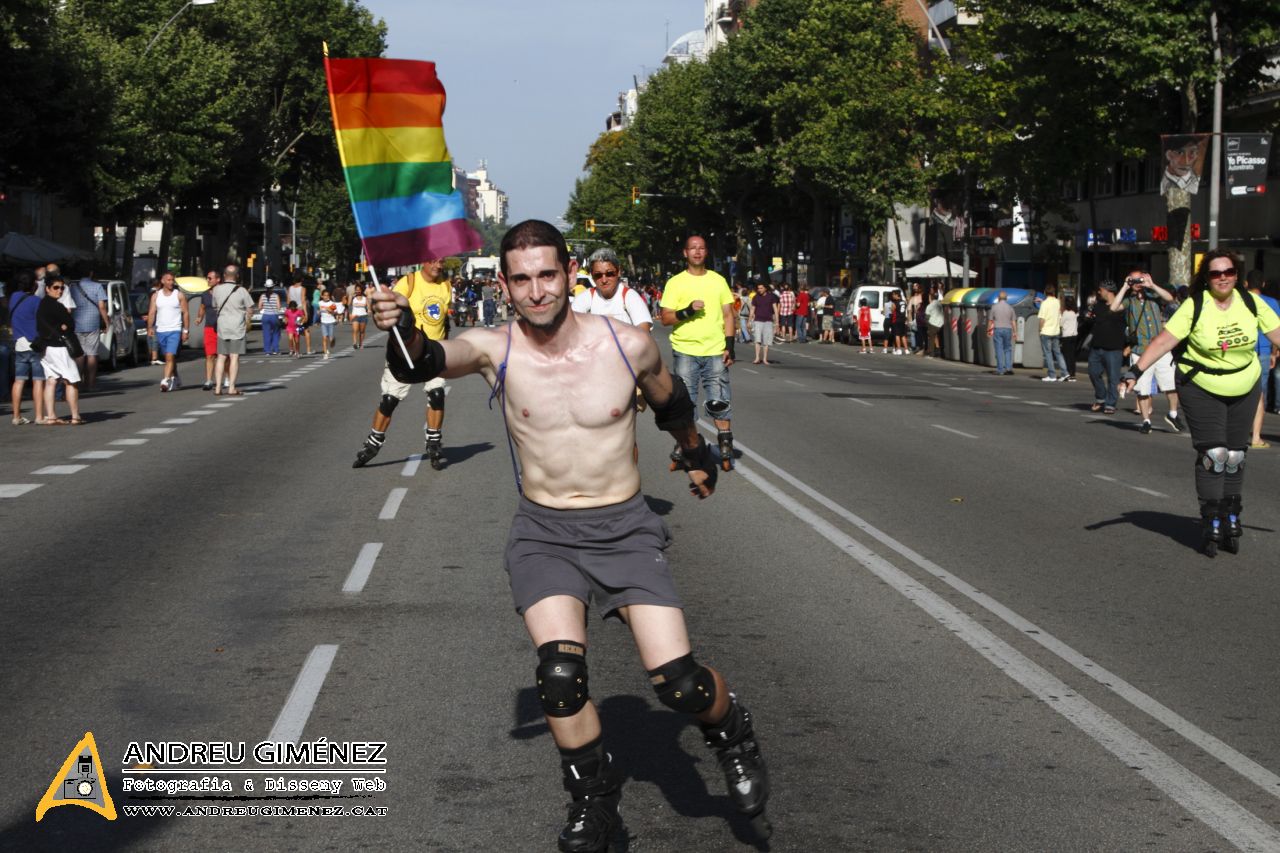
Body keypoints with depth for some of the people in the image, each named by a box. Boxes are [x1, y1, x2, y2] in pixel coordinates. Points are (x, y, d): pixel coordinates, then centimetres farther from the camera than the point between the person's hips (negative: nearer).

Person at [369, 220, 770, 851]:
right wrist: (407, 336, -53)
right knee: (559, 671, -22)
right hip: (544, 534, 0)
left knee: (677, 682, -12)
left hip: (625, 531, 0)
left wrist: (697, 455, 30)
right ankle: (595, 798, 6)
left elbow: (670, 402, 13)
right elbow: (430, 360, -30)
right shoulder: (495, 349, -10)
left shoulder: (628, 346, -8)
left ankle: (732, 734, 24)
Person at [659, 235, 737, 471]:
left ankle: (726, 449, 4)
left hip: (715, 352, 1)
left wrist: (730, 346, 2)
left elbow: (728, 314, 11)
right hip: (684, 351, -1)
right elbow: (665, 318, -1)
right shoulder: (675, 283, 3)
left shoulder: (718, 280, 10)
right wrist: (687, 311, -17)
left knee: (720, 402, -2)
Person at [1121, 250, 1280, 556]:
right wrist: (1135, 371, -29)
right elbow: (1164, 340, -20)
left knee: (1236, 456, 8)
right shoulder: (1194, 306, -15)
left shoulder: (1251, 303, -5)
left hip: (1244, 390, 3)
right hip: (1202, 390, -3)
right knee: (1213, 454, -9)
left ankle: (1231, 519, 21)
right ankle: (1211, 522, -1)